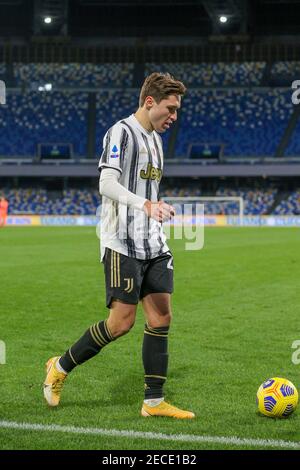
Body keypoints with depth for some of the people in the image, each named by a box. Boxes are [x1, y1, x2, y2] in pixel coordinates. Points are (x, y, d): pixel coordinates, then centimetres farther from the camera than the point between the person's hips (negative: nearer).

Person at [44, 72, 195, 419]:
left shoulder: (154, 139, 19)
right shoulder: (121, 133, -9)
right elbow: (107, 184, -21)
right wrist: (145, 205, -33)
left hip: (153, 245, 9)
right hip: (123, 244, -8)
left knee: (161, 316, 2)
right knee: (122, 322, -8)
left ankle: (154, 401, 8)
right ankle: (60, 367, 11)